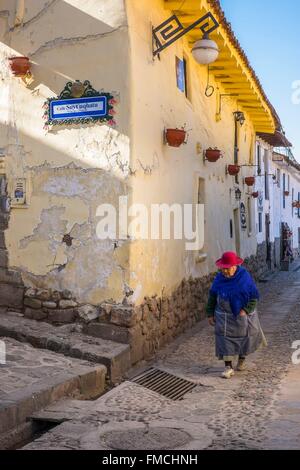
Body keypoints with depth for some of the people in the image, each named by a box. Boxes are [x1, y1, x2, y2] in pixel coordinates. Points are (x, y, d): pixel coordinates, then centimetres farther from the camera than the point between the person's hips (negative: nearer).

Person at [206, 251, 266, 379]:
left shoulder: (245, 277, -15)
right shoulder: (219, 278, -6)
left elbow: (255, 296, -11)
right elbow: (212, 297, 4)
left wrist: (246, 310, -21)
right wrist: (210, 314, 2)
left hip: (243, 314, -1)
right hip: (224, 316, 1)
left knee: (244, 337, 12)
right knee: (225, 339, -5)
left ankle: (242, 358, 39)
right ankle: (228, 367, 1)